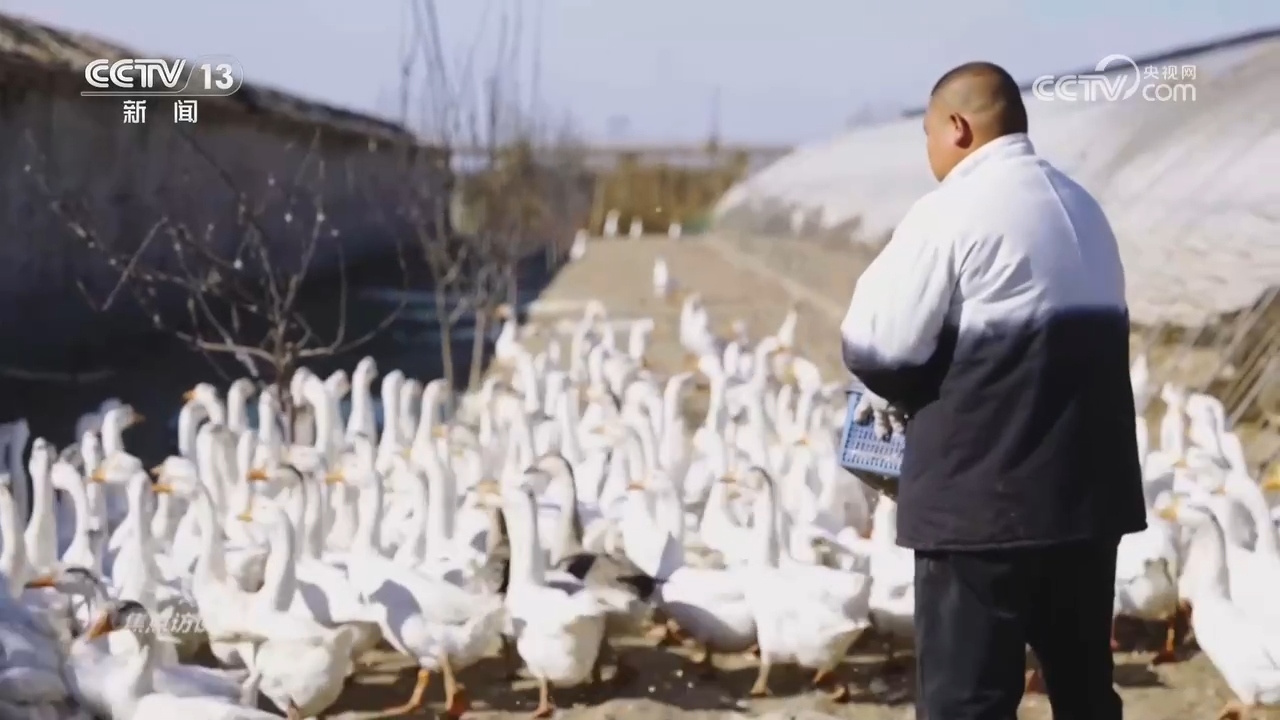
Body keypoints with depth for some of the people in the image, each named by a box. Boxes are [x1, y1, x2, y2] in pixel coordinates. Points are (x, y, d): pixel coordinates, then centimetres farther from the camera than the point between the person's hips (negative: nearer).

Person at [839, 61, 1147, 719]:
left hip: (984, 493, -8)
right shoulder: (1083, 209, 15)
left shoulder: (952, 210, -10)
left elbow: (877, 343, -14)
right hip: (1091, 488, 8)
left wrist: (896, 397, 8)